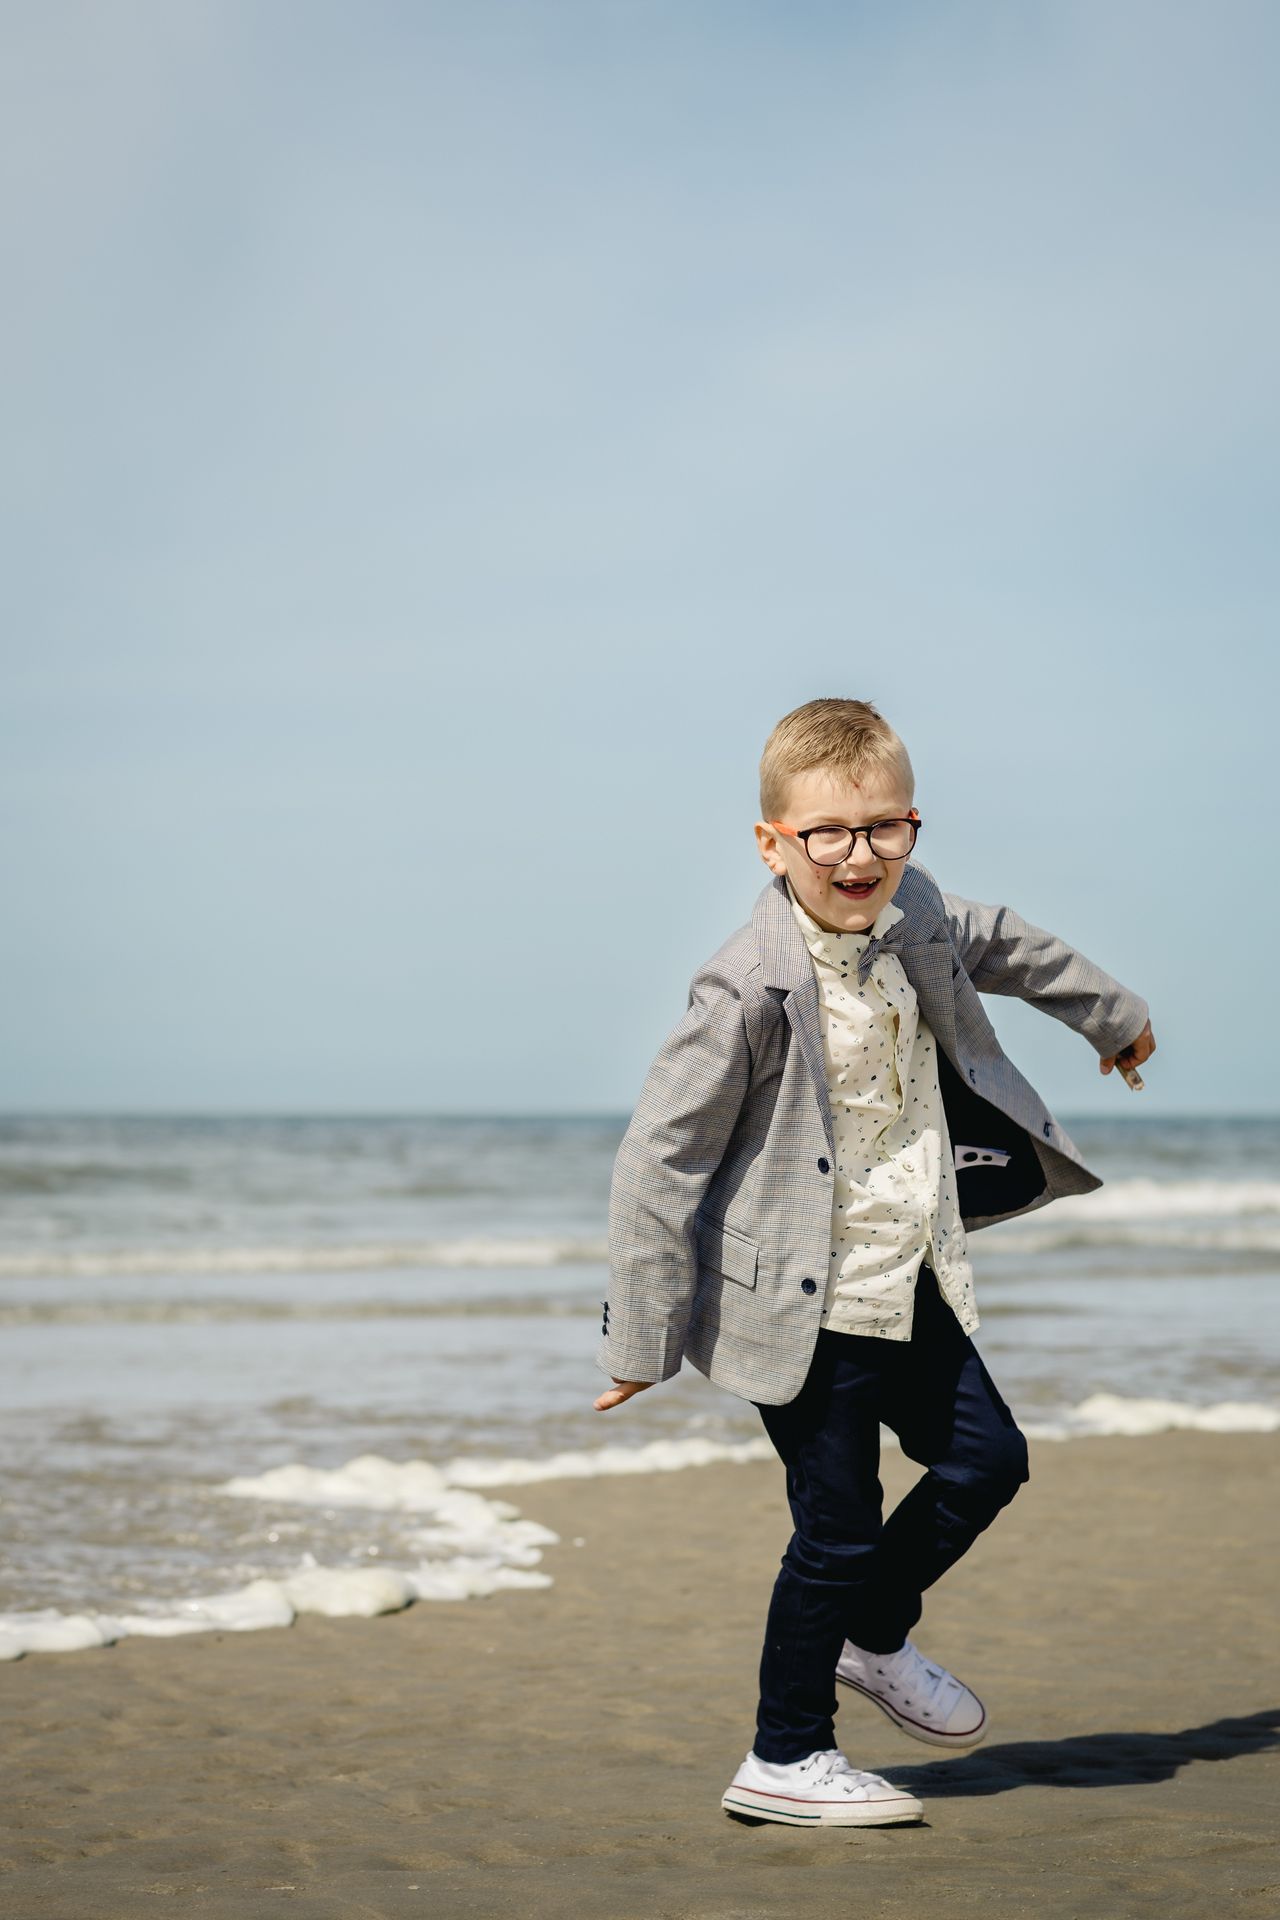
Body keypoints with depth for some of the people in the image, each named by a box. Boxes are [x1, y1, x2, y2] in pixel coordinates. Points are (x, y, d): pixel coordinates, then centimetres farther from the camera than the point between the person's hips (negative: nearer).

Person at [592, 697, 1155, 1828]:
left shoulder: (914, 917, -2)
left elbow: (993, 945, 23)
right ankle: (785, 1759, 17)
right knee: (839, 1530, -1)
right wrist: (641, 1337, -16)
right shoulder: (751, 989, -24)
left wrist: (1110, 1012, 39)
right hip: (805, 1307, -7)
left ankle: (873, 1637, 37)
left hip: (909, 1285, 8)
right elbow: (658, 1159, -19)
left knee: (987, 1459, 14)